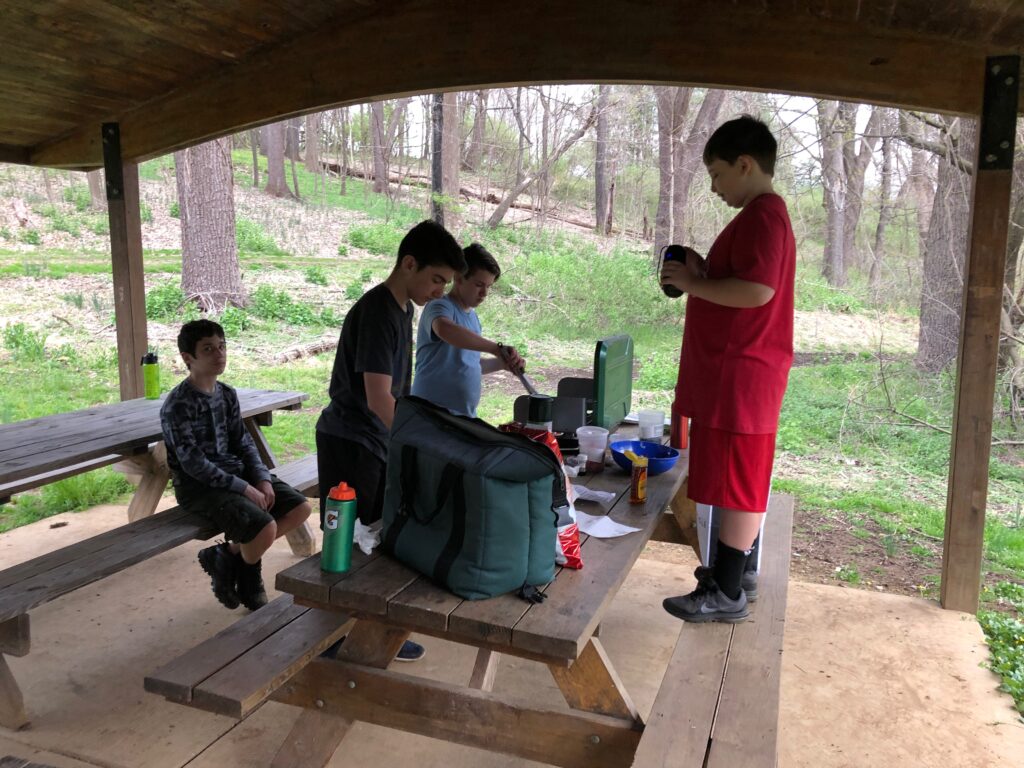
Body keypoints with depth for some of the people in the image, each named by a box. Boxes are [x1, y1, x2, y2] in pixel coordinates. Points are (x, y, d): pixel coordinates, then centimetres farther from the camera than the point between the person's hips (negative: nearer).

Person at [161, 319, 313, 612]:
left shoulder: (227, 395, 8)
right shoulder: (177, 406, -16)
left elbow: (242, 442, 9)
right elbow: (193, 463, -20)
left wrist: (262, 478, -8)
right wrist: (244, 489, -21)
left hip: (236, 472, 8)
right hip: (199, 486, -8)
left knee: (301, 508, -4)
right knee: (265, 527, -26)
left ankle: (231, 552, 6)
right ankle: (247, 578, 9)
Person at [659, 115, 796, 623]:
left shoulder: (762, 217, -15)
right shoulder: (762, 215, 19)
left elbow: (756, 291, -27)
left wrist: (692, 282, -15)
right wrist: (702, 273, 10)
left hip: (741, 376, -11)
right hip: (734, 372, 11)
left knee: (735, 481, -4)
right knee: (739, 478, 18)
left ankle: (727, 592, 6)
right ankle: (740, 565, 31)